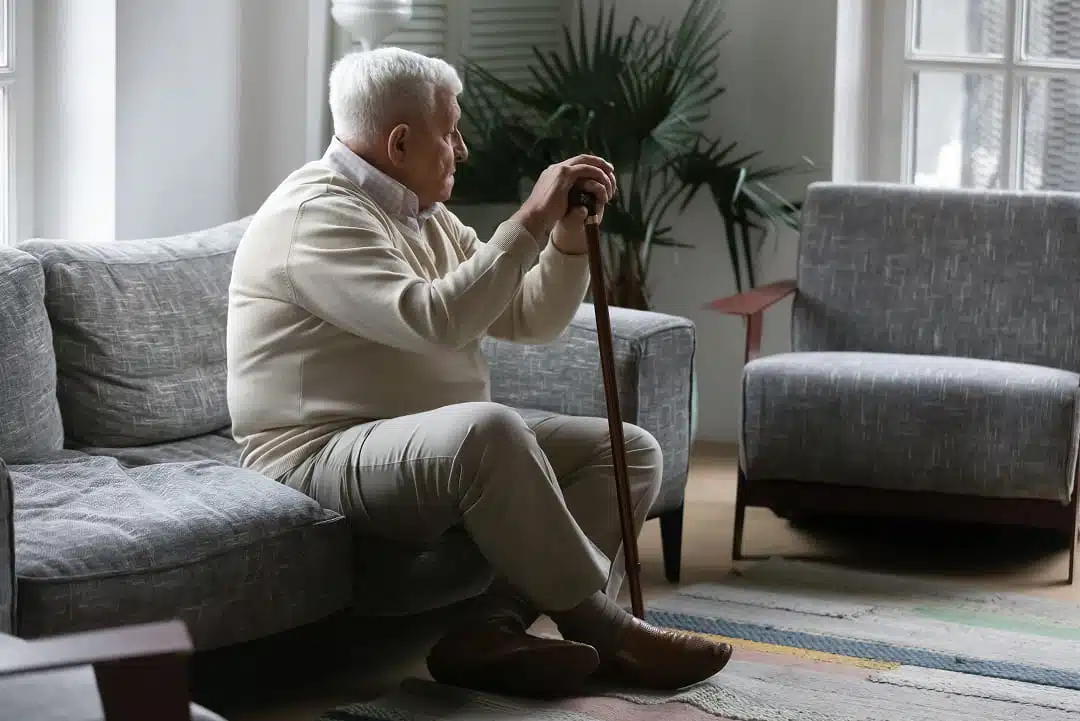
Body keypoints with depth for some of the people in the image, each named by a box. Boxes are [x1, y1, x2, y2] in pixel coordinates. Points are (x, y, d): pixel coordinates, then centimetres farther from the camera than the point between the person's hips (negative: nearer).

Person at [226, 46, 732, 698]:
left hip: (444, 448, 10)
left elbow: (529, 320, 16)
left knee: (630, 451, -3)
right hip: (323, 457, -10)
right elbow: (436, 320, -29)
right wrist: (532, 220, -23)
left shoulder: (425, 215, 15)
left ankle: (493, 630, -21)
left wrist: (569, 240, -2)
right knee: (485, 430, -39)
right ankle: (600, 628, -21)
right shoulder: (315, 215, -16)